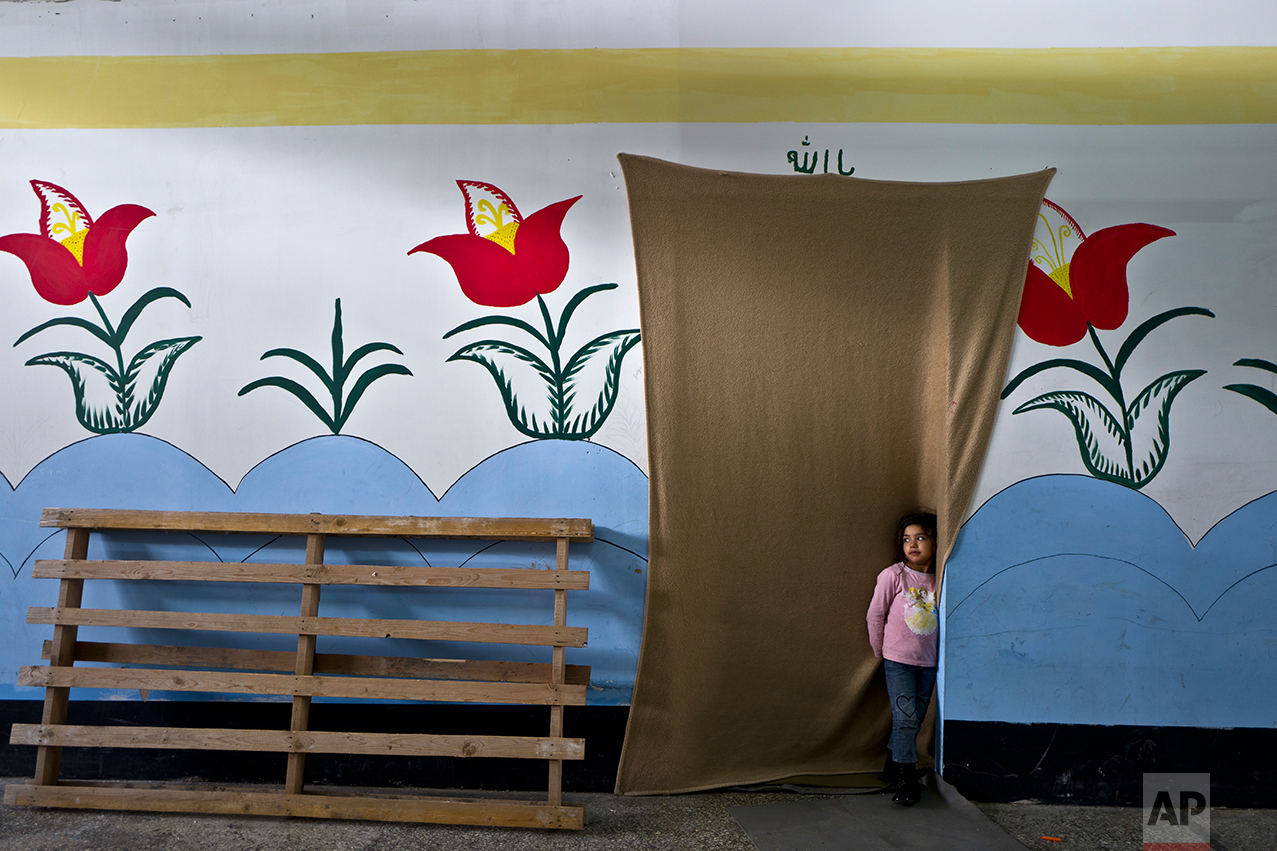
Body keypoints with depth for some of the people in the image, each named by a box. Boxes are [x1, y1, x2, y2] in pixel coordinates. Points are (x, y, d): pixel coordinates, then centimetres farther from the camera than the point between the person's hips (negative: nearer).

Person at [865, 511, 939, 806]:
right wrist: (880, 651, 4)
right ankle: (906, 781, 2)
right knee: (905, 717, -9)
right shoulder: (893, 575, -9)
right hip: (898, 660, -4)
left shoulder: (938, 580, 2)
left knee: (914, 719, 10)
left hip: (928, 661, 4)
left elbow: (942, 617, 14)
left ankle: (893, 766, 28)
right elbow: (875, 615, -2)